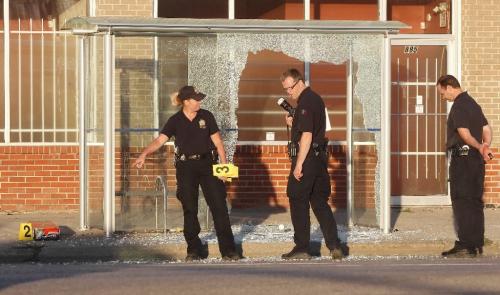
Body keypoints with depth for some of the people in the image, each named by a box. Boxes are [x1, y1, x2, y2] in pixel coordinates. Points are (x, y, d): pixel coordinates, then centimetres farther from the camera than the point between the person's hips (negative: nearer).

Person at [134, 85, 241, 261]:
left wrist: (224, 165, -5)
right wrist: (144, 154, -26)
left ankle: (228, 250, 0)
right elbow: (159, 140, -10)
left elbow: (218, 142, 2)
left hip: (207, 164, 0)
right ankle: (194, 250, 13)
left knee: (219, 207, -3)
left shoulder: (206, 116, 1)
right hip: (186, 168, 0)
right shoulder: (175, 121, -1)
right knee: (189, 209, 3)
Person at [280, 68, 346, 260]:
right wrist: (293, 124, 11)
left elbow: (307, 135, -21)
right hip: (320, 157, 9)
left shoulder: (305, 102, -15)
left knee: (298, 202, 0)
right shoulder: (315, 99, 16)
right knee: (320, 202, 11)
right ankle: (335, 245, 5)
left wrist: (299, 164, -21)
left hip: (306, 158, -9)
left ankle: (302, 248, 4)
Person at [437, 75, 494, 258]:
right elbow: (486, 129, 14)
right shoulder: (473, 104, 18)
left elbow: (464, 134, -21)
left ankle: (465, 246, -9)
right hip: (476, 160, 9)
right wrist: (486, 146, -2)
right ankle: (477, 244, 14)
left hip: (463, 158, -9)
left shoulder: (459, 106, -12)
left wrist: (479, 147, -14)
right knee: (475, 201, 11)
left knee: (461, 202, -7)